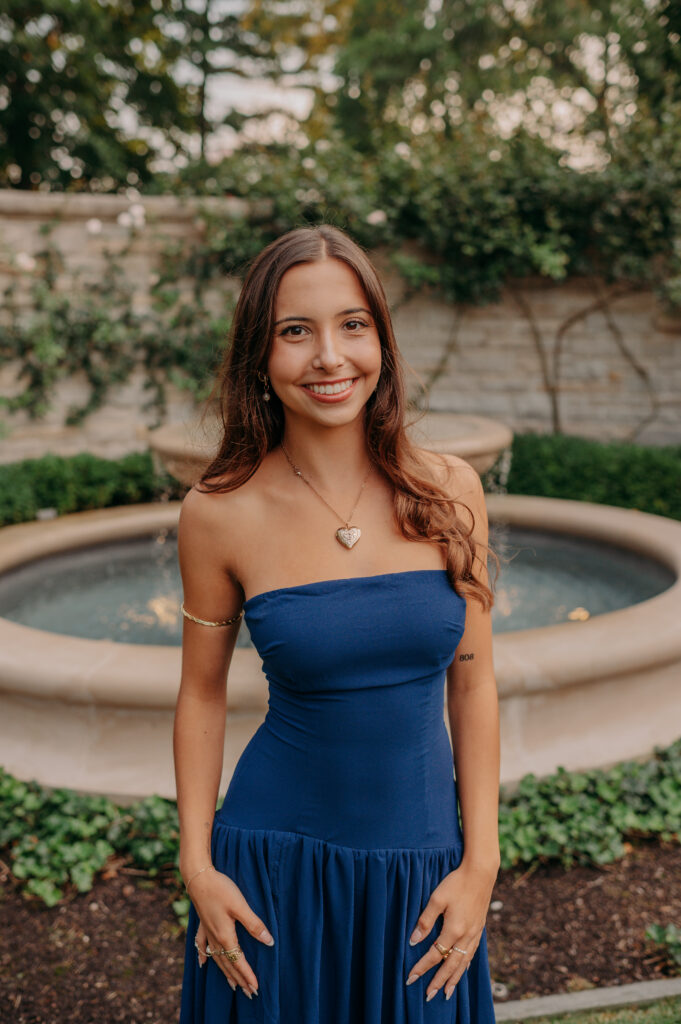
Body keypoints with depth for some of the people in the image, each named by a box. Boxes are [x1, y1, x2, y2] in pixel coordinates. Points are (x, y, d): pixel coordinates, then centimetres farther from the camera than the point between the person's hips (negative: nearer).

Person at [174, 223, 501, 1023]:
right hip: (276, 867, -1)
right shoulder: (220, 513, -11)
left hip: (422, 865, 2)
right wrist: (197, 865, -3)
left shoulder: (448, 492, -7)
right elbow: (202, 692, 0)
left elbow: (472, 686, -1)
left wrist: (480, 864, -2)